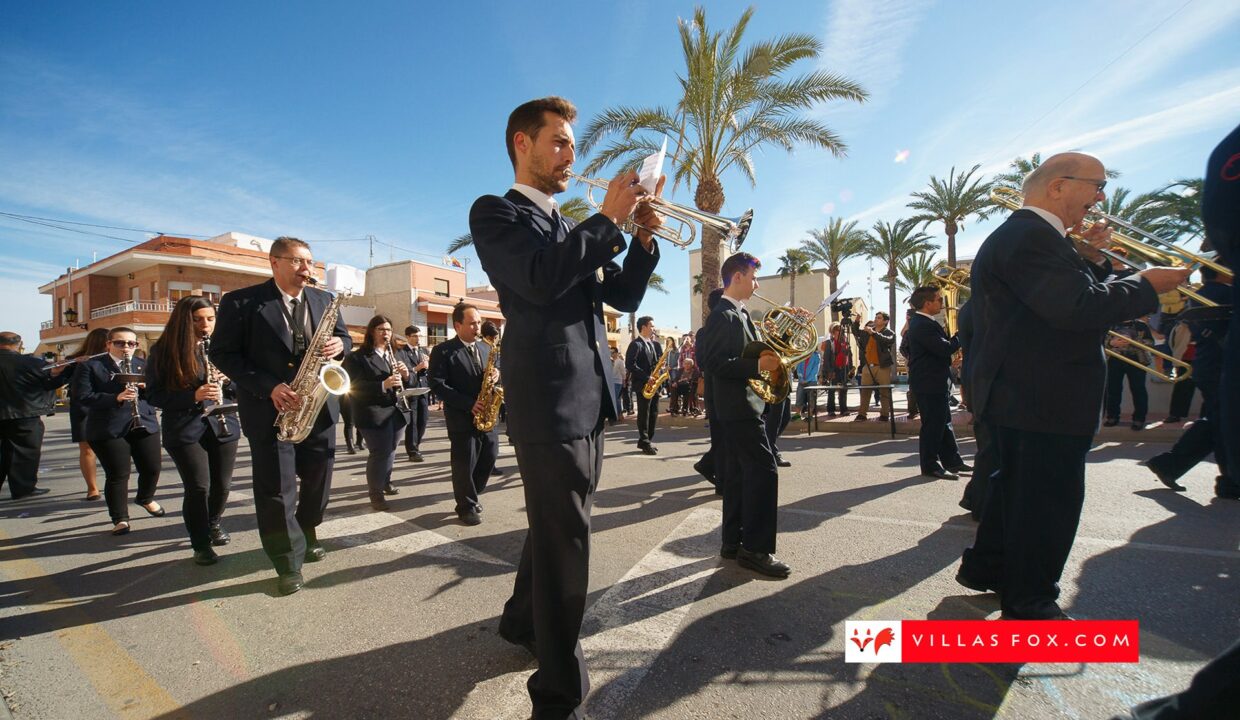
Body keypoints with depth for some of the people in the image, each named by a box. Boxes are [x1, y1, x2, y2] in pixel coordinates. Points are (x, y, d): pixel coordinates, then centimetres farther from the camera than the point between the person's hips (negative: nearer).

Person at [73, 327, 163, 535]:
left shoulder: (144, 365, 10)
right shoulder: (90, 367, 0)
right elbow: (83, 396, -10)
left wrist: (146, 387, -14)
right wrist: (115, 398, -24)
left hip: (145, 424, 3)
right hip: (108, 430, -3)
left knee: (152, 469, 8)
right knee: (117, 475, -1)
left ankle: (146, 498, 37)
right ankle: (120, 519, 14)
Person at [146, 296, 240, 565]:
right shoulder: (163, 350, -2)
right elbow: (154, 395, -6)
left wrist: (228, 380, -14)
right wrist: (193, 395, -22)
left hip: (223, 426, 3)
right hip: (184, 430, -2)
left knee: (222, 485, 8)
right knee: (198, 487, -8)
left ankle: (213, 523, 38)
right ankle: (201, 545, 12)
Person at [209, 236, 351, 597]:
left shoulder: (324, 300, 7)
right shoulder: (241, 302, -6)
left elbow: (344, 337, 14)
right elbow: (223, 354, -7)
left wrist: (339, 345, -12)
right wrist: (268, 387, -19)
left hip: (319, 408, 4)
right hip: (270, 410, -4)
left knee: (319, 481, 14)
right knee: (276, 489, 1)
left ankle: (306, 536, 37)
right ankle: (289, 562, 15)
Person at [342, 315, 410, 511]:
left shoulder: (395, 354, 15)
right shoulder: (356, 357, -6)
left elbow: (409, 382, 15)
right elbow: (355, 387, -15)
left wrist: (406, 374, -9)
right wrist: (383, 385, -27)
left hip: (397, 411, 6)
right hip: (374, 414, -6)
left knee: (390, 450, 14)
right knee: (380, 452, -7)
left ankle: (385, 482, 33)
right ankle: (375, 493, 7)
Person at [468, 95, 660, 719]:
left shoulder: (573, 230, 21)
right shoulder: (495, 211, -1)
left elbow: (624, 298, 16)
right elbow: (540, 278, -22)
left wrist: (643, 237, 2)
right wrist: (608, 218, -14)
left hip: (588, 398, 8)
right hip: (549, 400, -8)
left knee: (557, 527, 21)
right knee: (565, 544, -4)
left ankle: (522, 620, 45)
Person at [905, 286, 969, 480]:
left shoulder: (923, 322, 14)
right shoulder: (923, 325, -21)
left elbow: (941, 346, 18)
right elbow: (945, 349, -26)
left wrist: (951, 338, 2)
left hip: (934, 382, 11)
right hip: (929, 383, -11)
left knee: (943, 422, 17)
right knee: (933, 424, -2)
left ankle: (952, 460, 27)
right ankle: (931, 466, 8)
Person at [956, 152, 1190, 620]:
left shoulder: (1029, 234, 17)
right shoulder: (1030, 236, -18)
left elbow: (1071, 294, 21)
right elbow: (1079, 308, -27)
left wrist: (1092, 261, 6)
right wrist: (1146, 285, -12)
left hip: (1023, 393, 11)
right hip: (1045, 399, -11)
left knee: (1017, 484, 22)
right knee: (1050, 499, 1)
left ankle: (985, 567, 36)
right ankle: (1030, 603, 16)